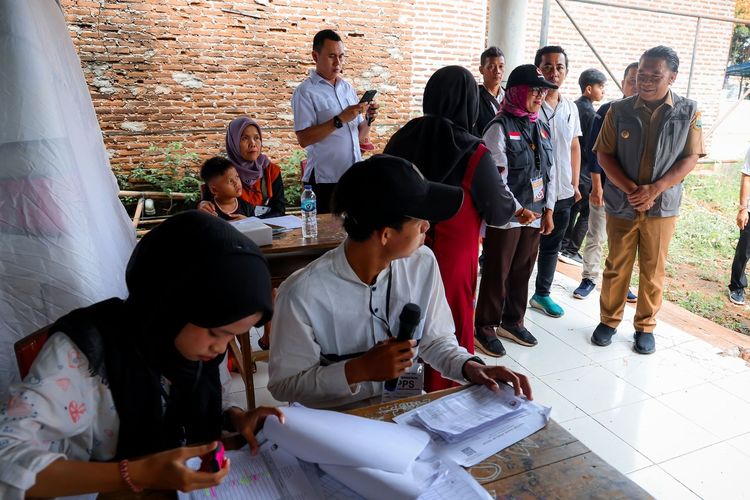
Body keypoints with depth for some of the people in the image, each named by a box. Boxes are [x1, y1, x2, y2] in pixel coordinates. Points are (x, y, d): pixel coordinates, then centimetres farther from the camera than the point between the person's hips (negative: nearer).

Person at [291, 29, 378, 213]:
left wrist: (368, 118, -4)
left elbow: (360, 137, 15)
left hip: (354, 177, 5)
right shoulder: (305, 92, -5)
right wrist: (340, 119, -18)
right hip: (325, 180, -5)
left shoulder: (348, 88, 13)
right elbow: (304, 139, -15)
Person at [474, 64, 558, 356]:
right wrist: (518, 210, -19)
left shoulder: (541, 128, 11)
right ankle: (486, 327, 18)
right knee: (496, 273, 3)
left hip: (534, 215, 7)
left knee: (523, 271, 16)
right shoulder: (499, 128, -11)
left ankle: (512, 321, 33)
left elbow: (550, 171, 14)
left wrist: (548, 210, 8)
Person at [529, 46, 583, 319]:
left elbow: (574, 147, 17)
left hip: (563, 193, 6)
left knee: (551, 246, 17)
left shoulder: (571, 107, 9)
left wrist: (575, 184, 14)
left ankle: (542, 293, 33)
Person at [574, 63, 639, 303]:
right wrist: (597, 186, -8)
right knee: (596, 237, 6)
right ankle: (589, 278, 20)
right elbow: (593, 150, -4)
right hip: (605, 187, -2)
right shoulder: (607, 111, -4)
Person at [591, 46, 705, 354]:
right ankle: (609, 320, 26)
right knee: (616, 267, 10)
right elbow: (604, 154, -3)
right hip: (621, 204, 0)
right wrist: (630, 189, -15)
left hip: (663, 206, 0)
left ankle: (646, 326, 25)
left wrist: (654, 189, -17)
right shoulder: (620, 110, -2)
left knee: (653, 270, 10)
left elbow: (690, 158, -3)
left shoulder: (688, 112, -2)